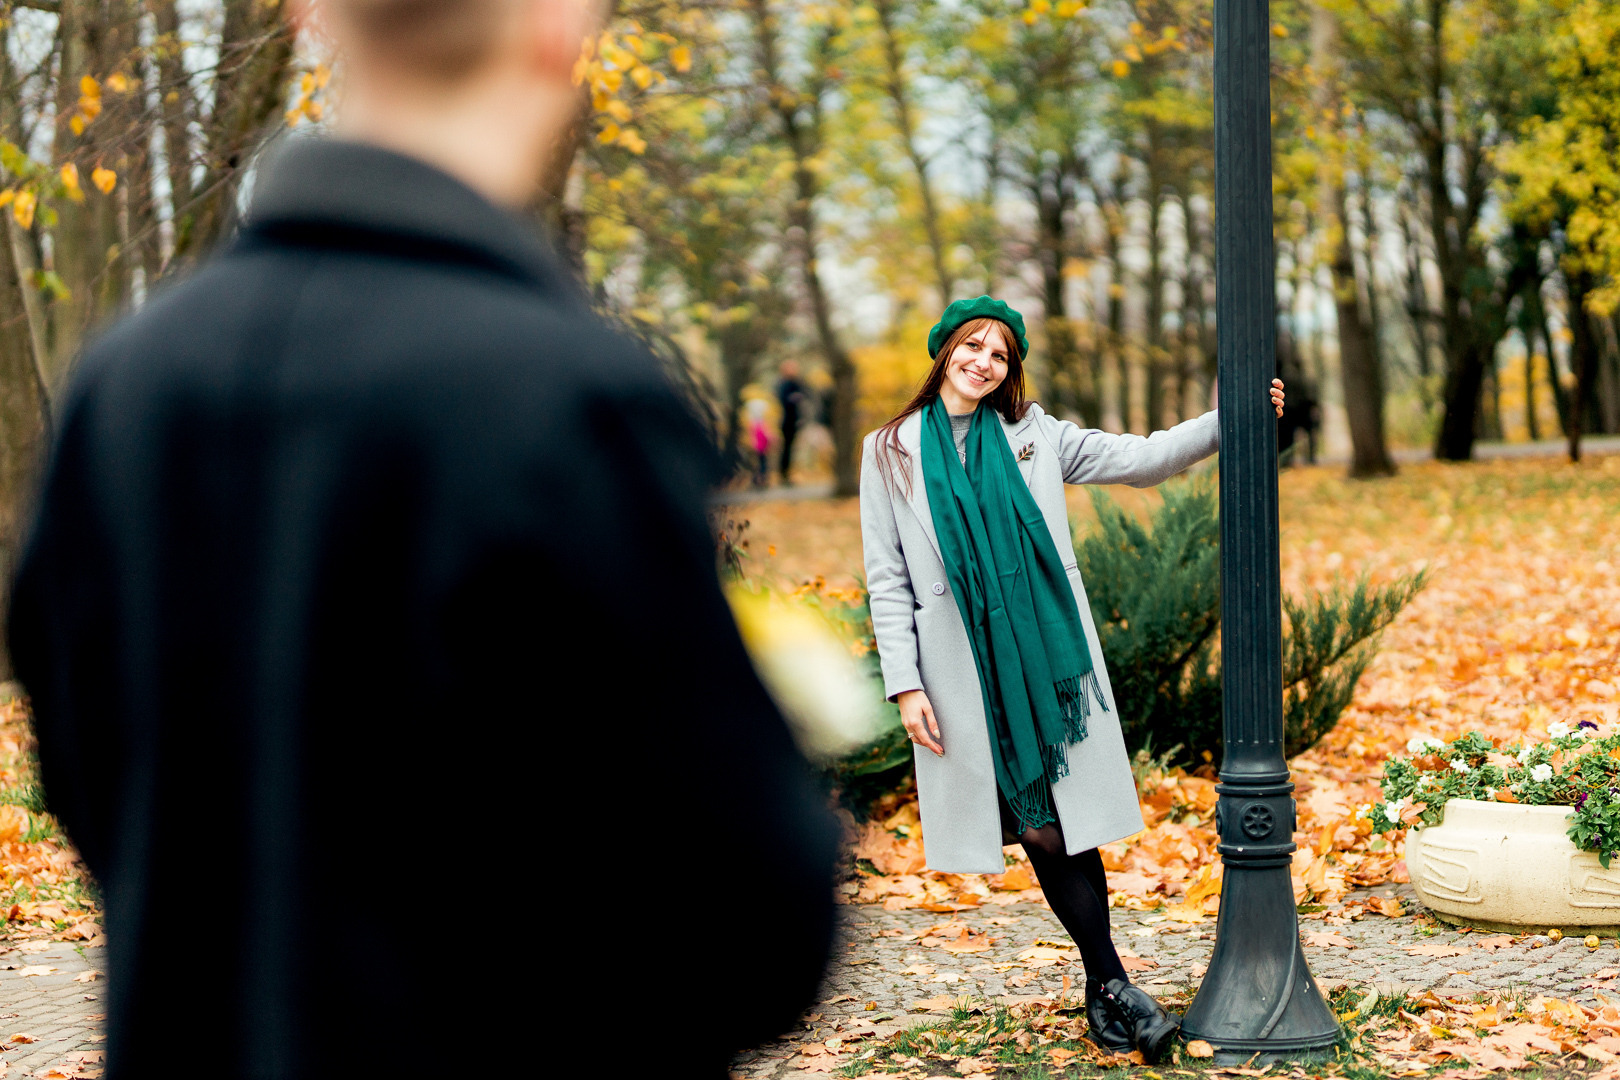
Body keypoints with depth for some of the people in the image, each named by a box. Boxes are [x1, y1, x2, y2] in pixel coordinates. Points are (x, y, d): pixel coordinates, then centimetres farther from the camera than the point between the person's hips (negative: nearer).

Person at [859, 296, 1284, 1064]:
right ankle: (1112, 985, 2)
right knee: (1039, 826, -3)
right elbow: (887, 578, 4)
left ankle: (1104, 992, 4)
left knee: (1064, 818, -4)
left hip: (1048, 657, 1)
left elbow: (1139, 458, 9)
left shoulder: (1033, 437, 11)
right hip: (967, 672, -1)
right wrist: (904, 684, -3)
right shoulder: (891, 451, 7)